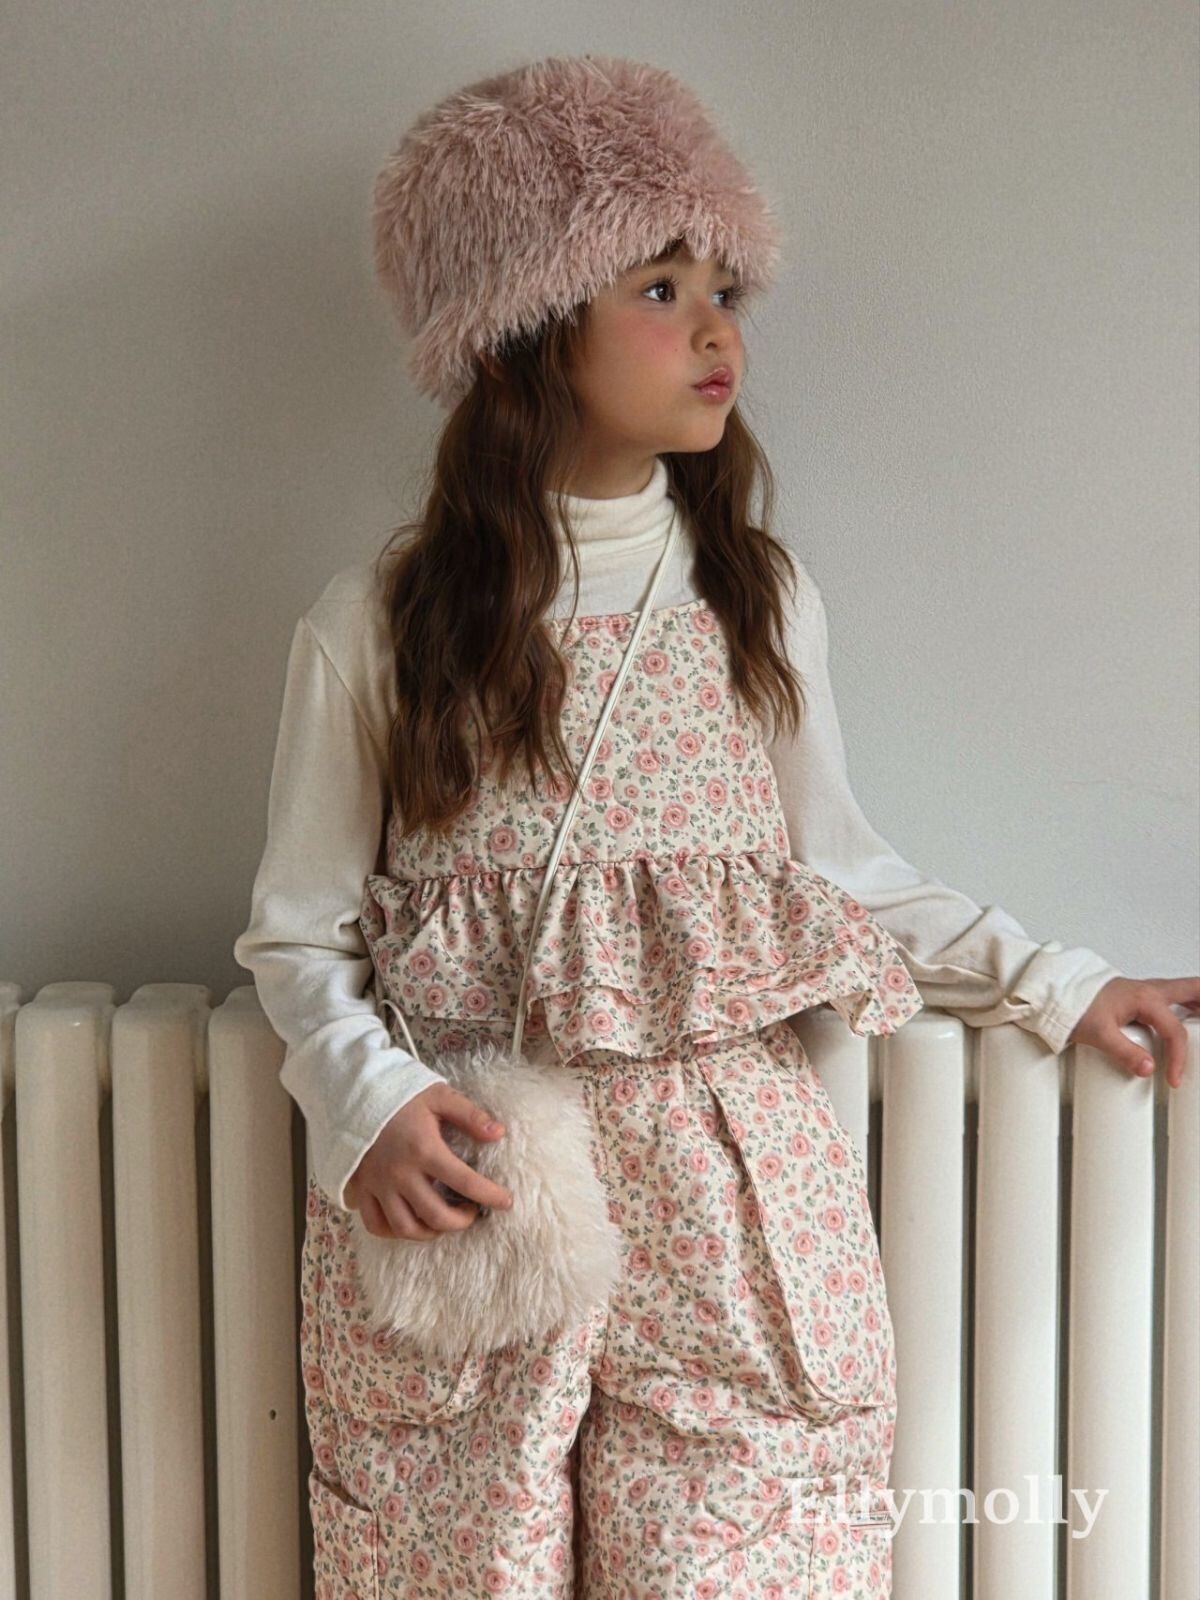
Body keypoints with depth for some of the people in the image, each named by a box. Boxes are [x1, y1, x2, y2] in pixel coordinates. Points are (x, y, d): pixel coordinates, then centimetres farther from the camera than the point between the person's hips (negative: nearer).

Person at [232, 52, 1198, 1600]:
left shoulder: (759, 598, 5)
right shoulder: (376, 624, -3)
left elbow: (835, 863, 15)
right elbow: (299, 935, 2)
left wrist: (1055, 983, 11)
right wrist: (370, 1105, -15)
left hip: (731, 1187, 2)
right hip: (464, 1189, -2)